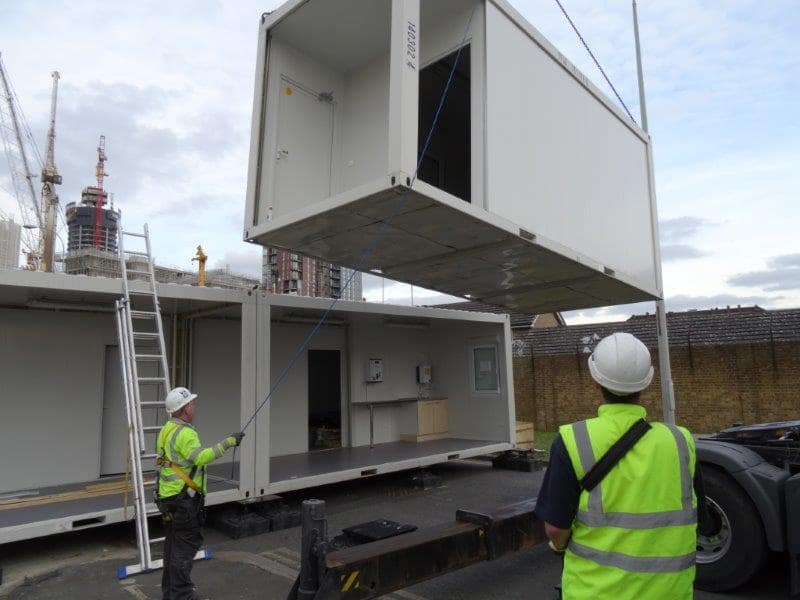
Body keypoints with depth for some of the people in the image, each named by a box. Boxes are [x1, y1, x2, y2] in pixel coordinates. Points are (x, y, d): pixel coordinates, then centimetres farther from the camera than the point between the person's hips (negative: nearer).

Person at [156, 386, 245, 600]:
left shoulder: (167, 429, 12)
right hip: (183, 497, -10)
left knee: (173, 542, 17)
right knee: (187, 543, -1)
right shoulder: (184, 432, -20)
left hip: (168, 495, 10)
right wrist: (227, 442, -35)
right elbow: (200, 458, -35)